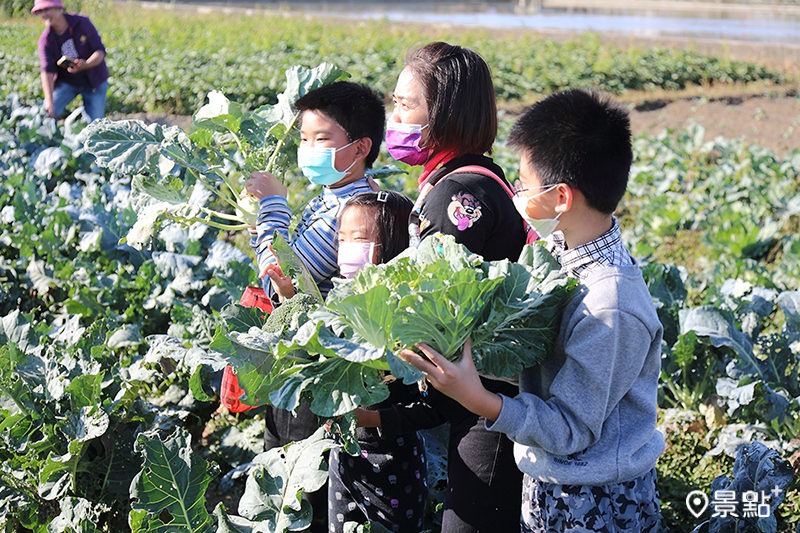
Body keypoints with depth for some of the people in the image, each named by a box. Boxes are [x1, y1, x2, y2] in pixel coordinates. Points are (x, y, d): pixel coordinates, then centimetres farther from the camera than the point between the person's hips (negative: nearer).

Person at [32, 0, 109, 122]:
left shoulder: (82, 23, -16)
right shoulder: (45, 39, -14)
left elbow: (100, 51, -17)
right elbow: (46, 70, -24)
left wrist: (85, 64, -39)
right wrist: (49, 101, -37)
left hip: (94, 81, -1)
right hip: (67, 82, 1)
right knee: (47, 113, -17)